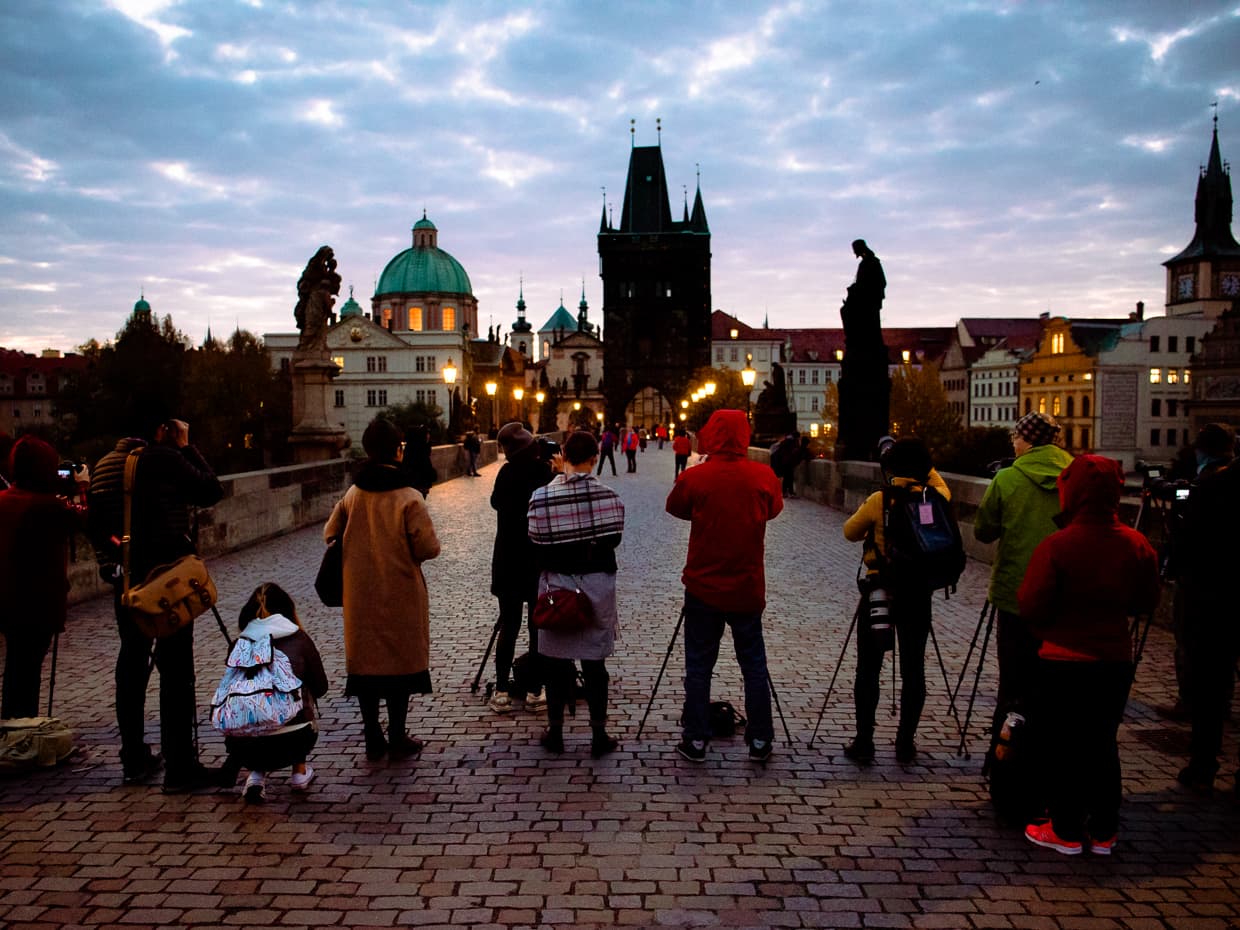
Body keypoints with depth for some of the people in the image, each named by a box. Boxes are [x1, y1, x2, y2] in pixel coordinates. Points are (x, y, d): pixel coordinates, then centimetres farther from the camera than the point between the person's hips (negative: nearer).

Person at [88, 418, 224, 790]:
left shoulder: (103, 467, 9)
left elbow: (96, 526, 13)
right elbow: (212, 491, -6)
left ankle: (134, 760, 23)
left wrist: (110, 564, 20)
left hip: (126, 583, 7)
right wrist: (186, 448, 0)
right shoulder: (164, 459, -13)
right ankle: (179, 766, -1)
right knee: (176, 669, -3)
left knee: (132, 666, 14)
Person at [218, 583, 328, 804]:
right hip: (291, 743, -2)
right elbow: (320, 688, 14)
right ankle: (299, 772, 28)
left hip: (242, 747, 2)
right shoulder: (299, 639, 5)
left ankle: (256, 775, 13)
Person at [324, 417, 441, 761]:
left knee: (365, 659, 13)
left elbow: (330, 534, 6)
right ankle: (397, 738, 16)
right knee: (400, 661, 9)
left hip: (360, 594, 4)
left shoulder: (352, 494, -2)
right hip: (400, 594, -3)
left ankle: (373, 738, 20)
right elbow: (428, 548, -15)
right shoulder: (410, 497, -15)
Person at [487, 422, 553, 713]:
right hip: (541, 562, 0)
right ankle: (536, 691, 12)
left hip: (508, 562, 0)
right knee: (538, 625, 8)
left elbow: (496, 502, 9)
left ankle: (502, 691, 9)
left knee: (508, 625, 9)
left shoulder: (508, 472, -7)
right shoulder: (546, 472, -7)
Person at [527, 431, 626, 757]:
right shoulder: (609, 496, -11)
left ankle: (555, 733, 22)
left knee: (556, 661, 12)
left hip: (556, 586, 0)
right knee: (595, 663, 9)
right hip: (598, 585, 0)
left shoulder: (541, 497, -12)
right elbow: (614, 538, -1)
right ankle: (599, 737, 16)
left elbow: (538, 548, -4)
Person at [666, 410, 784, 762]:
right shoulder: (764, 476, -7)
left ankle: (696, 741, 13)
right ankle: (760, 741, 19)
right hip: (747, 589, 2)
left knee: (698, 667, 8)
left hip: (703, 588, -1)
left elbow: (676, 508, 6)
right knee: (754, 665, 13)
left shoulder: (694, 478, -13)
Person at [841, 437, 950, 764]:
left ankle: (864, 742, 9)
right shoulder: (936, 499, -3)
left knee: (868, 670, 5)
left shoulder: (879, 501, -11)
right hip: (918, 594, 3)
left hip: (879, 592, -3)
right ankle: (905, 743, 16)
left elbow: (850, 532, 4)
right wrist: (923, 469, 15)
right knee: (913, 669, 10)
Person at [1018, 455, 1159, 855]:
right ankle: (1103, 831, 25)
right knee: (1102, 744, 17)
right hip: (1115, 662, 5)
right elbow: (1145, 603, 8)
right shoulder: (1137, 545, -4)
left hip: (1062, 664, -5)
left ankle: (1067, 830, 18)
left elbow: (1031, 608, -17)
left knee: (1059, 746, 9)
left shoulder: (1057, 546, -20)